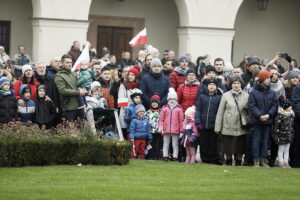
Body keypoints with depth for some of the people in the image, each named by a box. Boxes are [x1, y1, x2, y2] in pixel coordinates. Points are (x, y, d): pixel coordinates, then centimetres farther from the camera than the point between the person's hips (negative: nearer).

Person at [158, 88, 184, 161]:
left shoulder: (179, 109, 4)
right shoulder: (164, 109, 7)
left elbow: (181, 120, 4)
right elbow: (161, 119, 8)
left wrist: (181, 130, 1)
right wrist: (160, 127, -5)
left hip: (175, 130, -1)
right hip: (166, 130, 1)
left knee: (175, 144, 2)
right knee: (166, 144, 5)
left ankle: (175, 157, 4)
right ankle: (165, 156, 7)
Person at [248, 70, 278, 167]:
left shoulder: (272, 93, 4)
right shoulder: (253, 92, -6)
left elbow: (275, 105, 2)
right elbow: (251, 106, -9)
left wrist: (269, 114, -13)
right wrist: (259, 116, -19)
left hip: (268, 120, 3)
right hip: (257, 121, -3)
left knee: (265, 141, 8)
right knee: (256, 140, 1)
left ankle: (263, 159, 14)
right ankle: (256, 160, 6)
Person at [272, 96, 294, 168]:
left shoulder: (291, 115, 6)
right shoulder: (280, 116, -18)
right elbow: (276, 127, -17)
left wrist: (292, 135, 16)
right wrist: (276, 137, -18)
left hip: (288, 136, 7)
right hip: (282, 136, -7)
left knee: (287, 149, 11)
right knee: (281, 149, 3)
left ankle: (286, 162, 17)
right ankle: (281, 163, 8)